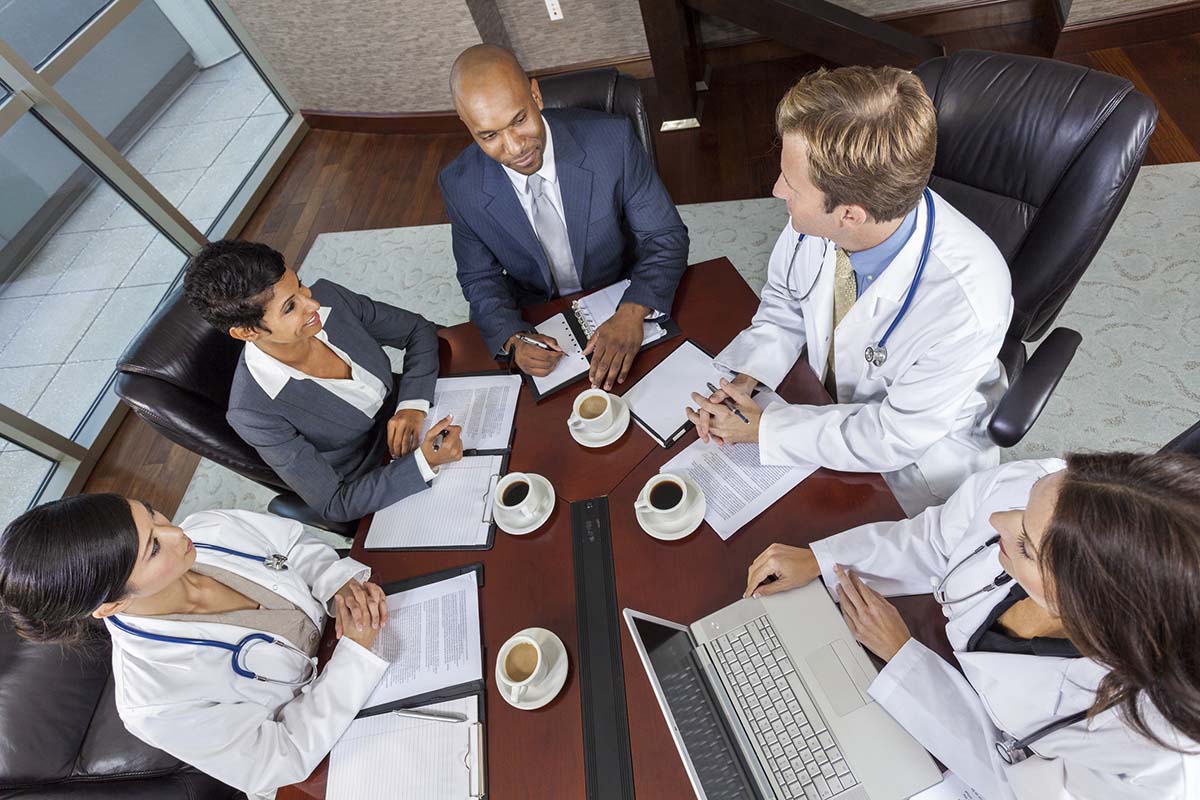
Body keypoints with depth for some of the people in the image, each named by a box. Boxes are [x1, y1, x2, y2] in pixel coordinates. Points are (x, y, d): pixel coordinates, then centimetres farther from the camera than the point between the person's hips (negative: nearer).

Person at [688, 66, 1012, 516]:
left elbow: (894, 437, -24)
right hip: (831, 399, 4)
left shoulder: (967, 305, -36)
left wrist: (763, 429, -22)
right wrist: (742, 379, -18)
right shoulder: (816, 220, -24)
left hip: (917, 458, -3)